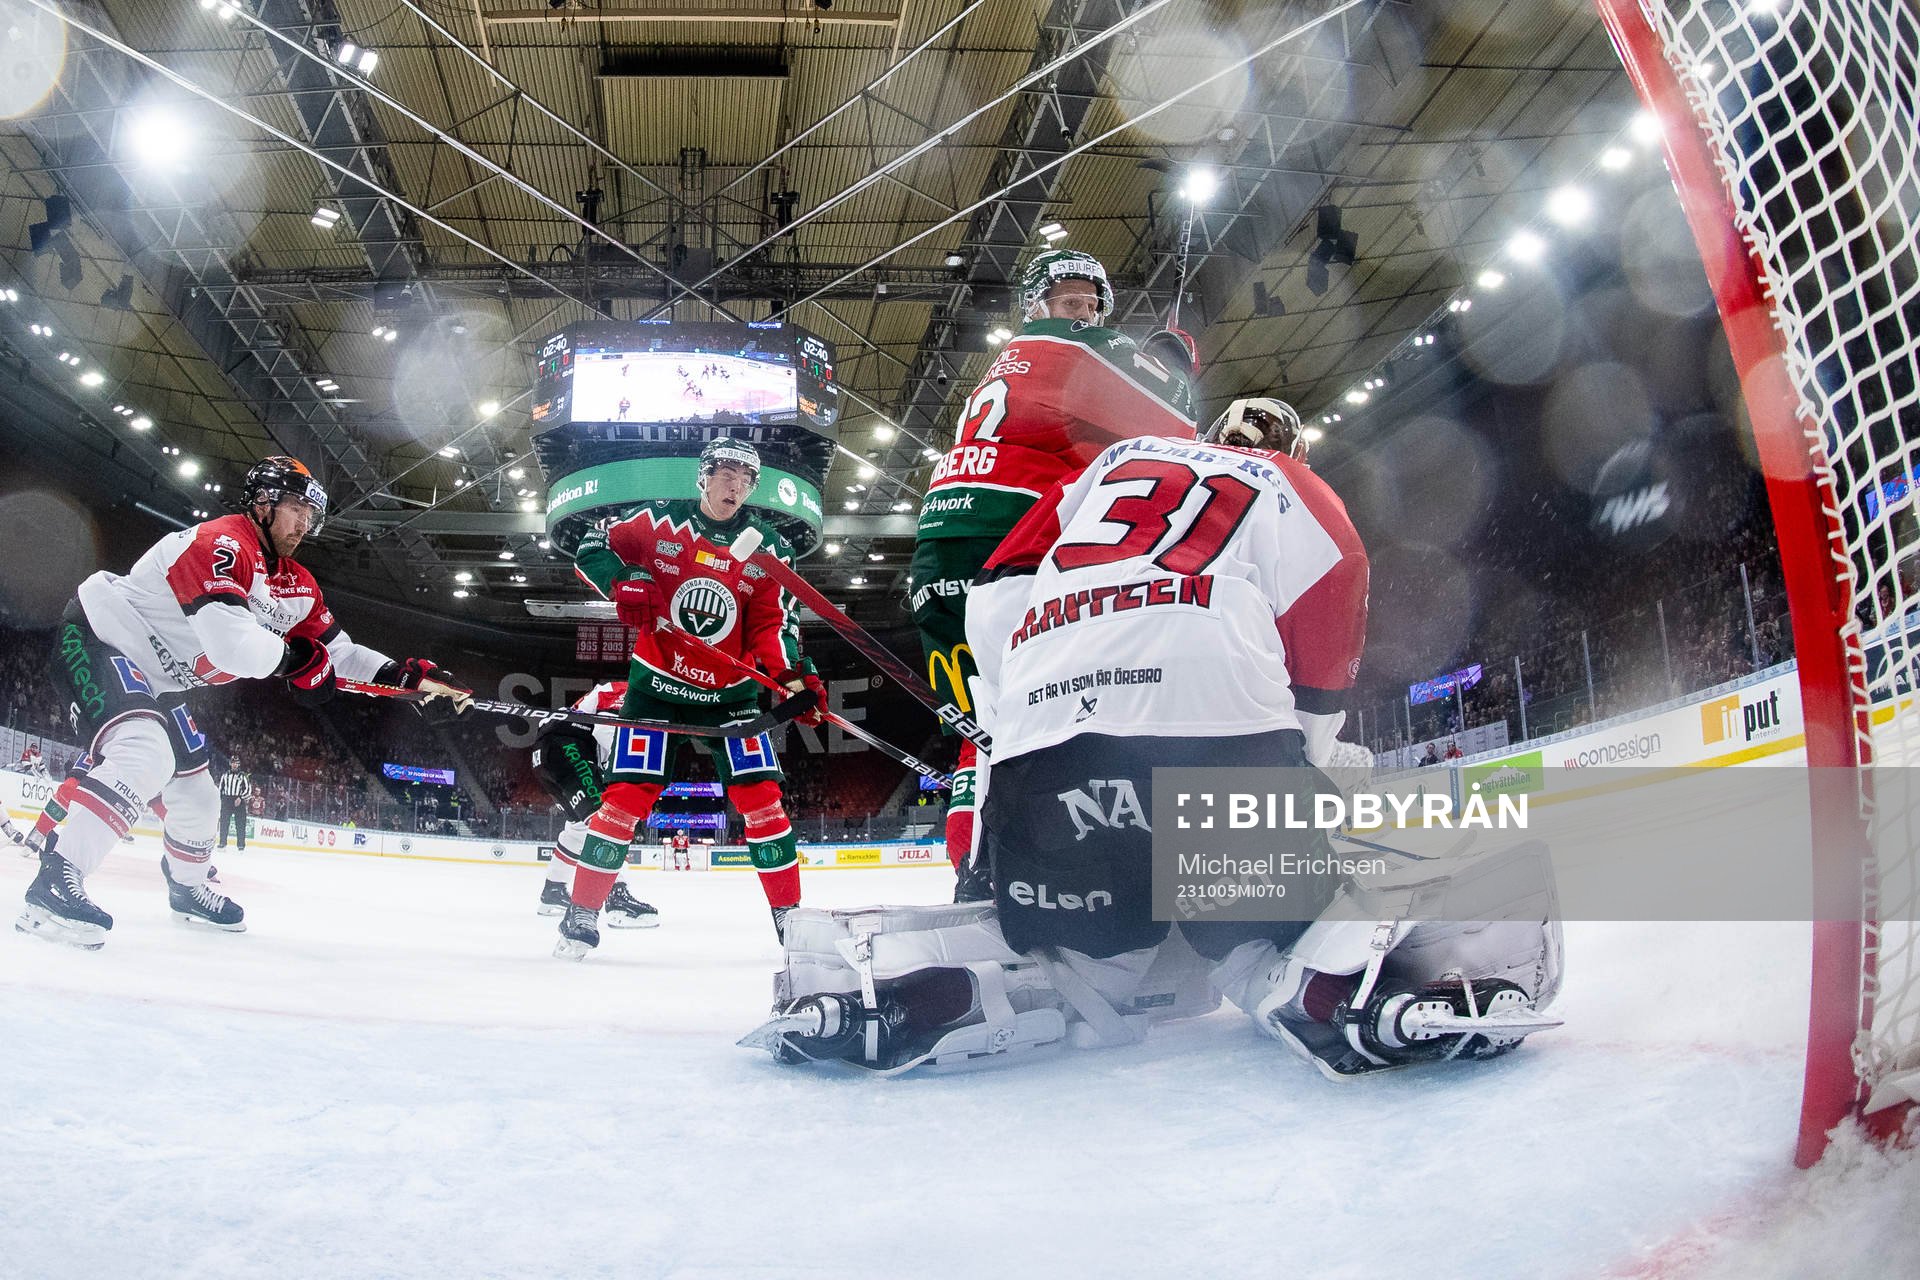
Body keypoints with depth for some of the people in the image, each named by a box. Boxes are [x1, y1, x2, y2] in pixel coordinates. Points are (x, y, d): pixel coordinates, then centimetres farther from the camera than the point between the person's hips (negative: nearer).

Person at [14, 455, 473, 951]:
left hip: (158, 678, 10)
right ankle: (54, 885, -33)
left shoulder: (297, 585, 4)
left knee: (195, 790, 17)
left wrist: (411, 674, -4)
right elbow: (229, 639, -40)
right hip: (99, 636, -10)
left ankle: (187, 888, 41)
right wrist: (295, 659, -24)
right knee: (145, 755, -33)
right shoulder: (222, 543, -26)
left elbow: (337, 652, 9)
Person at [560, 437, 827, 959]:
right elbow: (592, 548, 2)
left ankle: (790, 917, 4)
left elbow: (773, 625, -2)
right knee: (627, 794, -7)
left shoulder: (769, 547, 1)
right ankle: (581, 915, 6)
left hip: (731, 693, 2)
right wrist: (621, 582, -18)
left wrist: (797, 678, -19)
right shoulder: (661, 521, -3)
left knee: (761, 796, -7)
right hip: (657, 683, -1)